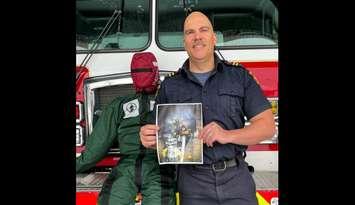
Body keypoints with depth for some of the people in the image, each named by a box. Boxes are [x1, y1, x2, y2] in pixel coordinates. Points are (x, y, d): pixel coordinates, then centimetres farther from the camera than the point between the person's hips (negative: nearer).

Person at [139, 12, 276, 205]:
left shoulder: (240, 76, 3)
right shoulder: (169, 86, 6)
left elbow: (267, 126, -1)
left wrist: (228, 135, -17)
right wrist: (149, 139, -15)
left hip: (236, 177, 0)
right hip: (193, 183, 1)